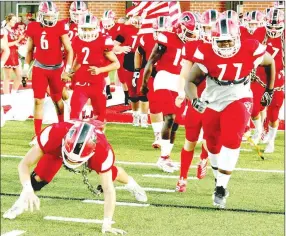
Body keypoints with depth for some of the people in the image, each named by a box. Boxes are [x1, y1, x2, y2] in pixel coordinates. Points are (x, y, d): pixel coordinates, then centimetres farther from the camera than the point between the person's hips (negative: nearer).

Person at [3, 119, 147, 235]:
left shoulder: (102, 151, -47)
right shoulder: (54, 134, -48)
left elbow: (108, 190, -40)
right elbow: (24, 164, -41)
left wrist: (107, 224, -46)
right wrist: (28, 190, -58)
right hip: (58, 145, 0)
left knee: (110, 175, 18)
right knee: (39, 177, -19)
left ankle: (130, 183, 54)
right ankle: (20, 204, 8)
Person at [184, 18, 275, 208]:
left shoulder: (250, 51, -17)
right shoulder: (207, 55, -18)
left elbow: (270, 62, 4)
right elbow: (191, 81, -13)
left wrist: (269, 90, 13)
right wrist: (194, 100, -33)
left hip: (238, 101, -2)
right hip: (212, 103, 2)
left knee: (231, 140, -23)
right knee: (213, 146, 13)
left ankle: (221, 188, -18)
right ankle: (219, 179, 41)